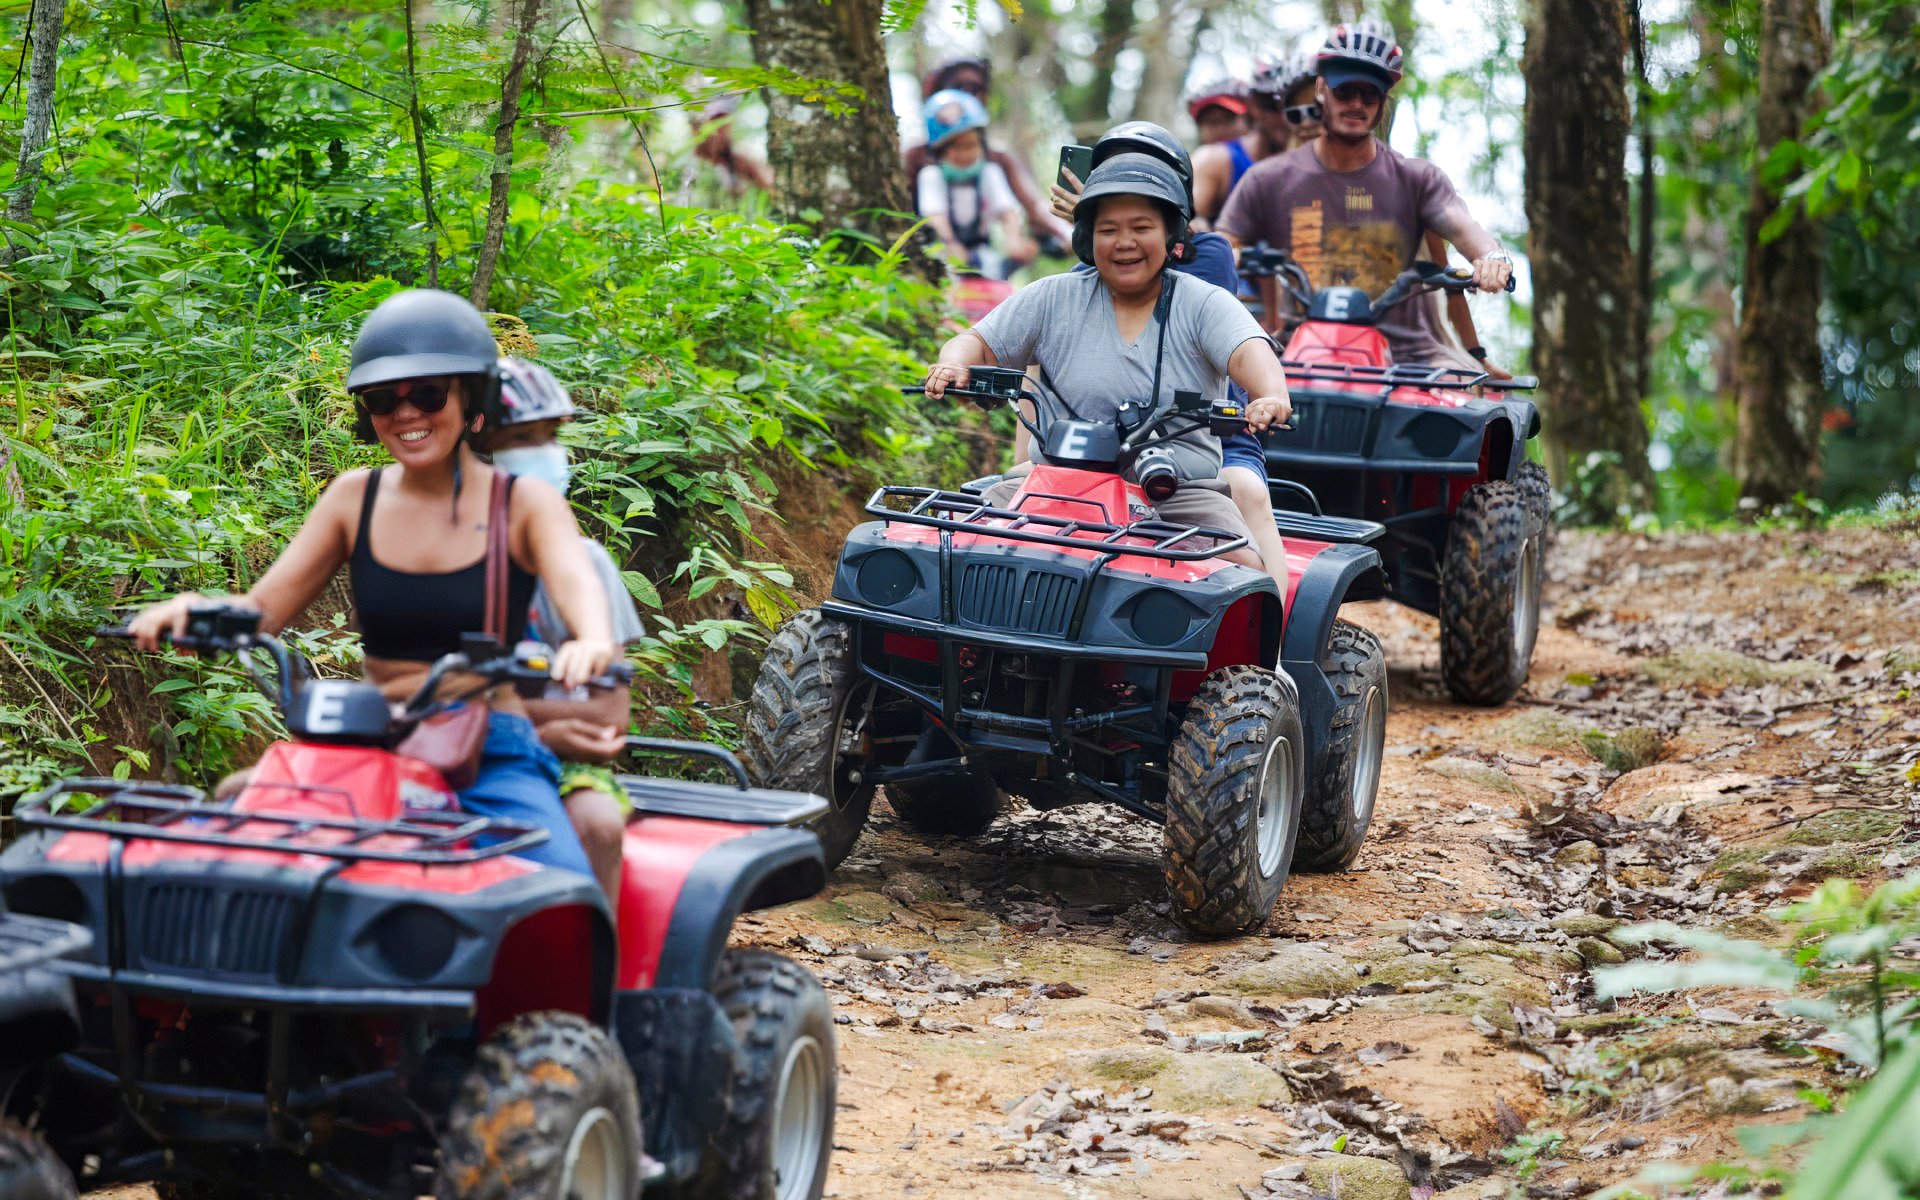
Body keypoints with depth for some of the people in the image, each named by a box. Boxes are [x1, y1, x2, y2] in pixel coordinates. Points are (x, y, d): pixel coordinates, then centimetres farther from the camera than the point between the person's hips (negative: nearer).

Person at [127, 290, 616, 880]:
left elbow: (577, 582, -18)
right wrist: (195, 610, -18)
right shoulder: (355, 497, 10)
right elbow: (261, 607, 6)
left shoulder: (526, 504, 1)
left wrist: (592, 641, -43)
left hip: (494, 758, -3)